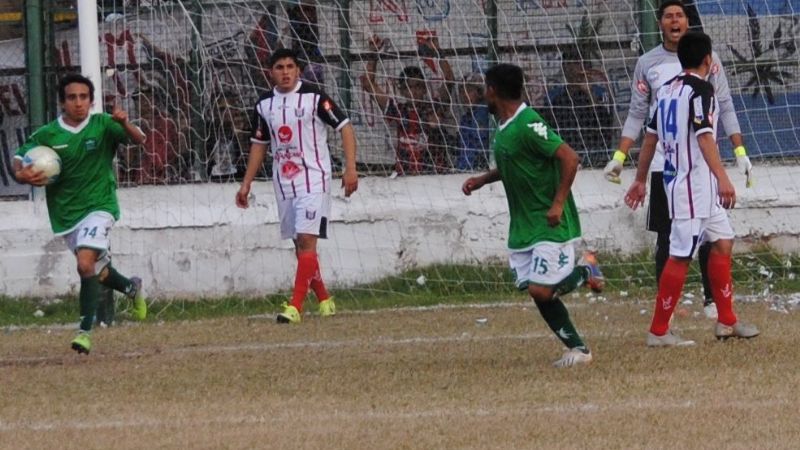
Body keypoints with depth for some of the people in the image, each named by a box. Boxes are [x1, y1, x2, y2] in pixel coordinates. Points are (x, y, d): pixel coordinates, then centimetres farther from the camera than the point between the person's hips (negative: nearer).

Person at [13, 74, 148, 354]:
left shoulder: (102, 125, -9)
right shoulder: (47, 135, -4)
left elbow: (138, 140, -17)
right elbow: (19, 158, 3)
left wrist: (125, 124, -40)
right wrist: (22, 174, -21)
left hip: (98, 206, -4)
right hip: (65, 213, 4)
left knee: (86, 265, -24)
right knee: (98, 272, 17)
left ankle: (85, 331, -17)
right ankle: (132, 288, 49)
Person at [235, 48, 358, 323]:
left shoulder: (314, 97, -6)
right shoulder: (265, 105, 9)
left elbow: (345, 127, -5)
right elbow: (259, 144, 19)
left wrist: (350, 168, -14)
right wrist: (246, 184, 15)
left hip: (313, 179, -6)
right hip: (283, 184, 6)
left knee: (306, 241, -15)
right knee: (300, 246, 9)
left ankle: (296, 307, -20)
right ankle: (324, 301, 23)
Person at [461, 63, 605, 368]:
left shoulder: (528, 125, -19)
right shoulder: (503, 127, 11)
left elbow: (569, 158, -23)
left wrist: (558, 204, -24)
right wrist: (482, 180, 16)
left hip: (550, 222, -9)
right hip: (522, 225, 9)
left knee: (541, 289, -16)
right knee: (537, 291, 4)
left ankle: (585, 272, 11)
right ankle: (577, 349, 11)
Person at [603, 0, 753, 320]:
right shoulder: (648, 63, 6)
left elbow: (725, 108, 5)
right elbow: (636, 115, 8)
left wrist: (740, 151, -3)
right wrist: (619, 157, 0)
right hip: (663, 165, 1)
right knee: (666, 237, 1)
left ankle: (712, 299, 8)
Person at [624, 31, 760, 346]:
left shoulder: (667, 90, 13)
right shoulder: (701, 89, -12)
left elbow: (651, 137, 17)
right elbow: (704, 136, -22)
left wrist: (641, 180, 24)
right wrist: (722, 178, -27)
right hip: (693, 183, -10)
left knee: (723, 242, 15)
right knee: (681, 256, -7)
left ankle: (726, 321, 18)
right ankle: (658, 331, -5)